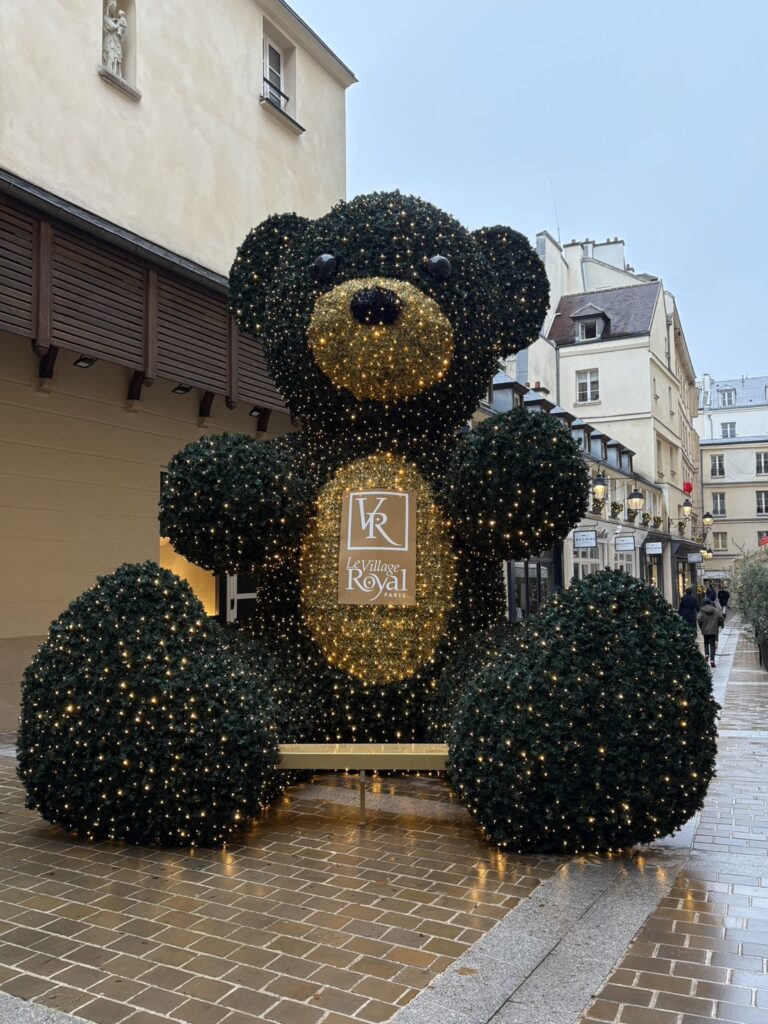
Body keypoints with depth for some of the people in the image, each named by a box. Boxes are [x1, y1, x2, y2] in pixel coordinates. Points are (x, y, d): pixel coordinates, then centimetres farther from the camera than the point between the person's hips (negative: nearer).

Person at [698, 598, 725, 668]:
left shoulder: (702, 611, -5)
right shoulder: (716, 610, 2)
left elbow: (699, 619, -17)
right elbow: (722, 618, -6)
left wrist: (701, 627, -2)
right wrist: (718, 625, 9)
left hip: (705, 630, -1)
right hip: (714, 630, 1)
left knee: (706, 642, 23)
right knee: (713, 645, 2)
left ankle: (706, 654, 4)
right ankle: (712, 659, -8)